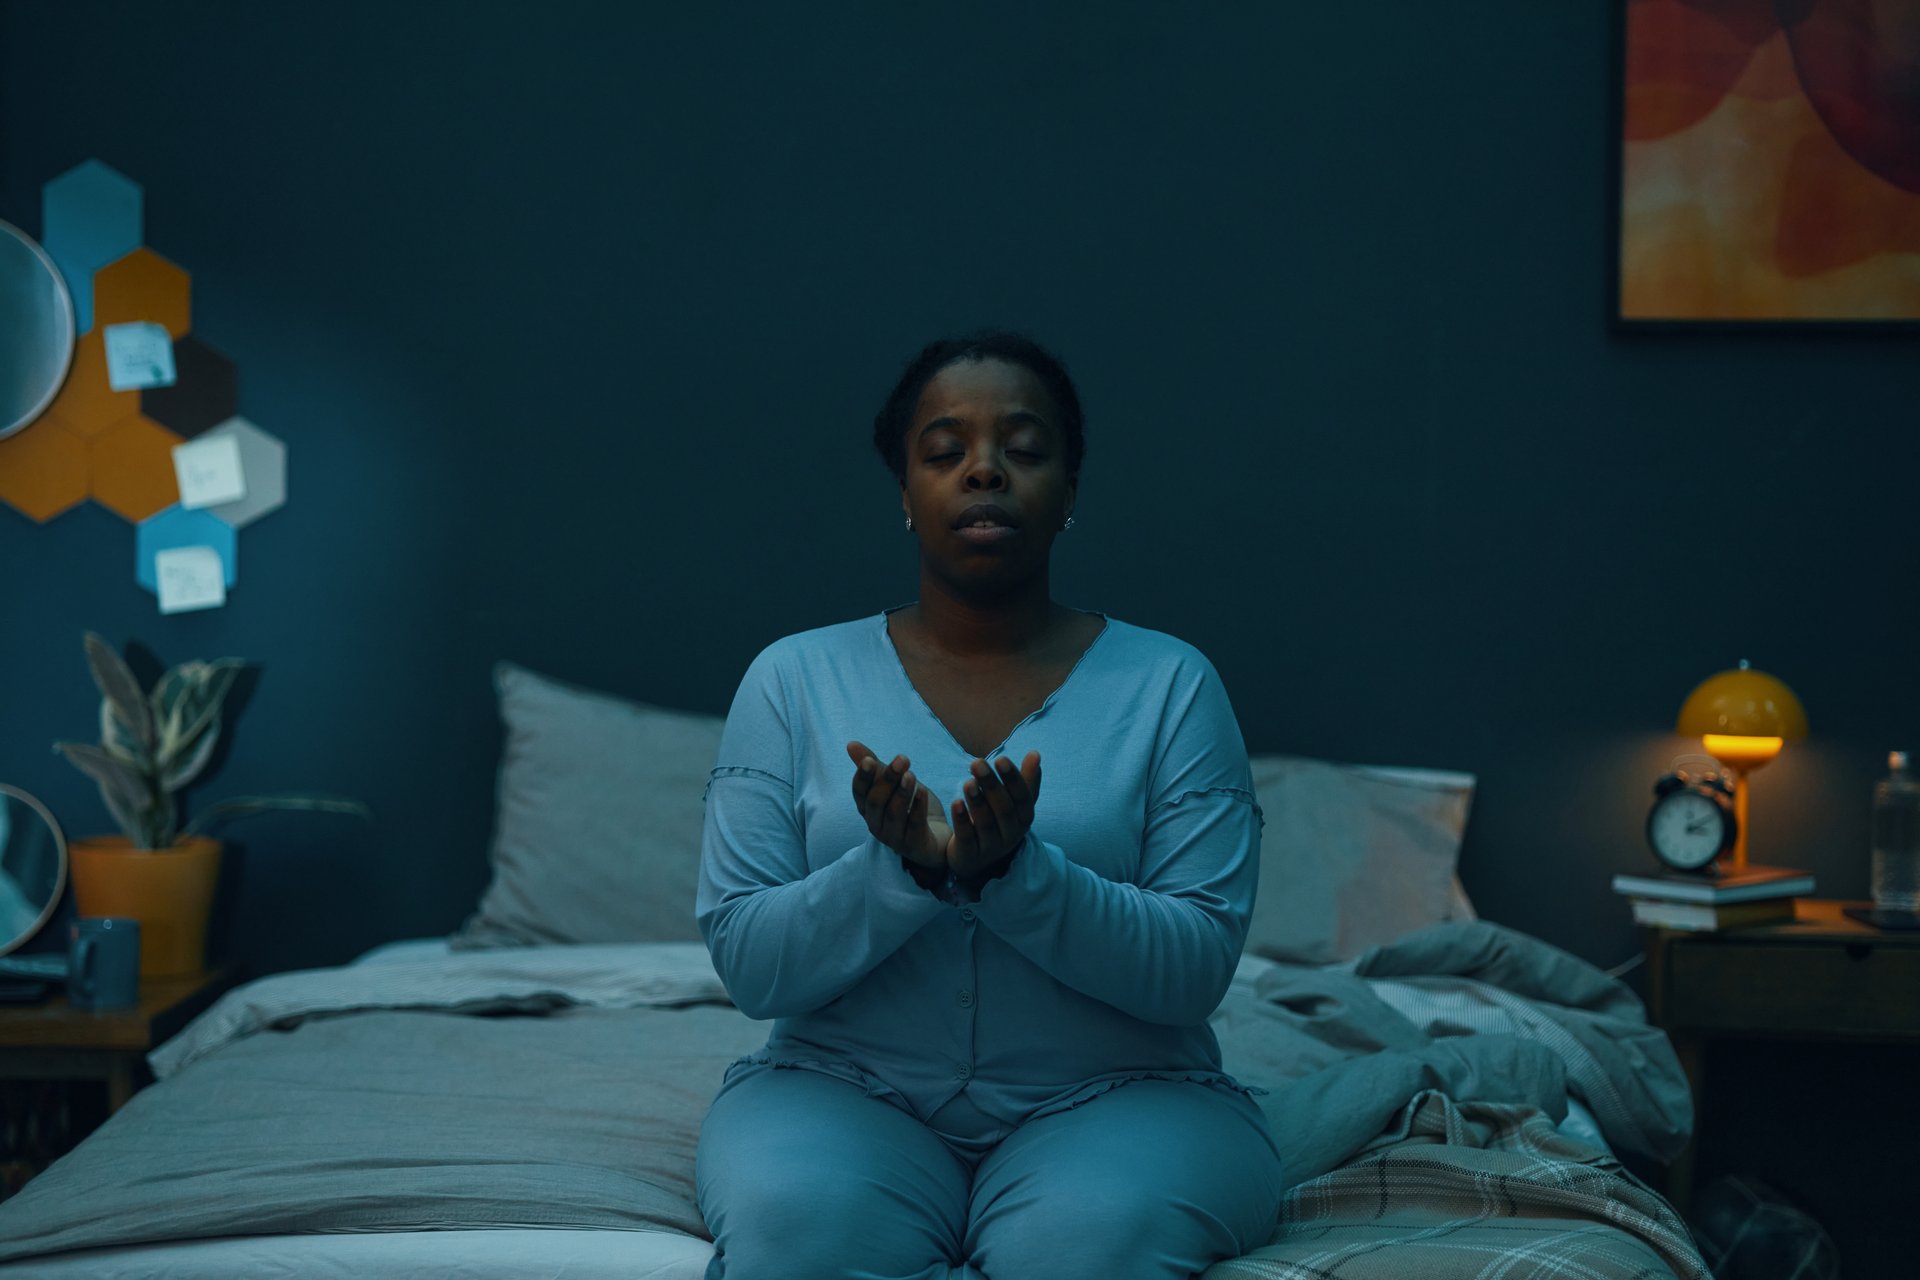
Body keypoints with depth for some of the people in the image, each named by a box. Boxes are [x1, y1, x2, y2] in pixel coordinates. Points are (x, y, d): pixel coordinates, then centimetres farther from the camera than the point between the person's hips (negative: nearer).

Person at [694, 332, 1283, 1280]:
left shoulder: (1170, 685, 3)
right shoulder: (793, 679, 5)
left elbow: (1198, 966, -6)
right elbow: (746, 963, -2)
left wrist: (1015, 871, -23)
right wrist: (903, 868, -21)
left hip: (1115, 1097, -1)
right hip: (848, 1093, 1)